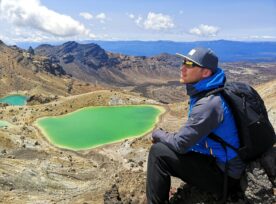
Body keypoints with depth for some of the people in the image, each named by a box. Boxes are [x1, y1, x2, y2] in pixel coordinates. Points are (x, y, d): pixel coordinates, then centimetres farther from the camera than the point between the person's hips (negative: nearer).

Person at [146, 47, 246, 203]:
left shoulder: (208, 103, -26)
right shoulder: (203, 93, 3)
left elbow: (180, 144, -23)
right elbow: (189, 135, 14)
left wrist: (158, 133, -6)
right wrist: (166, 136, 2)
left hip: (224, 175, -9)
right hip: (217, 160, 9)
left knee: (158, 152, -18)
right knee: (165, 145, 16)